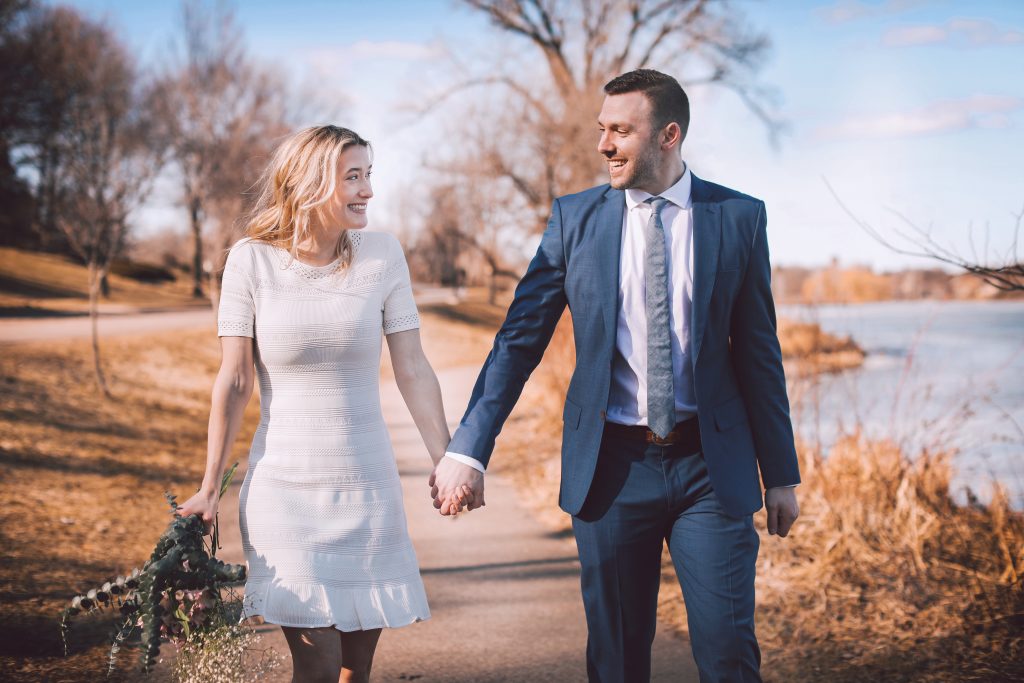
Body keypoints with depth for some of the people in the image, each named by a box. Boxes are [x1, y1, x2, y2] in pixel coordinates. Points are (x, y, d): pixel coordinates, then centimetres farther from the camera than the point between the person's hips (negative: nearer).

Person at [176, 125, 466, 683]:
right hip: (285, 489, -2)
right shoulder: (252, 260, -6)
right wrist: (209, 487, -4)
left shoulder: (382, 254, -1)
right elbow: (233, 381, -4)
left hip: (368, 487, 2)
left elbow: (412, 371, 0)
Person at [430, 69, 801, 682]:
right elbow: (520, 340, 1)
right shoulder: (575, 218, 2)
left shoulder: (739, 217, 1)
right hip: (612, 465, 1)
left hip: (711, 465, -1)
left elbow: (758, 352, 4)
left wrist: (781, 473, 6)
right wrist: (469, 448, -7)